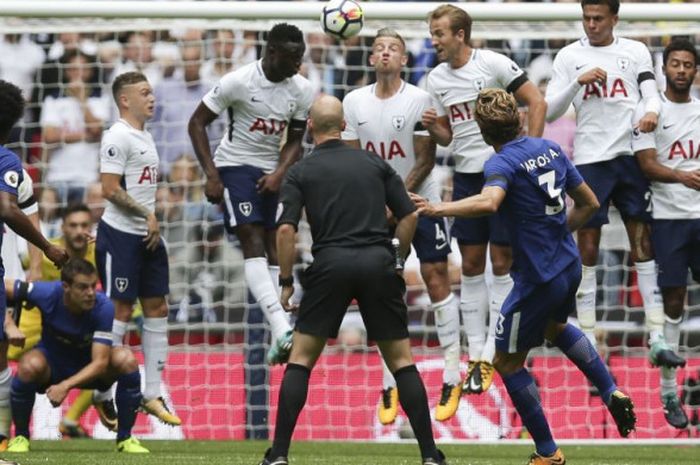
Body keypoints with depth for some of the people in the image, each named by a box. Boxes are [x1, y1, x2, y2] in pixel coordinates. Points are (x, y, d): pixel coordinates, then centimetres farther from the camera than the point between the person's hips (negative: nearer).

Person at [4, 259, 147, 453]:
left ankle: (125, 438, -11)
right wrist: (9, 325, -31)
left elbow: (100, 362, -30)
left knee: (126, 360, -28)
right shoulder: (48, 294, -26)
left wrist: (65, 386, -41)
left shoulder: (103, 306, -27)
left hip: (89, 368, 0)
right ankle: (20, 437, -11)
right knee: (30, 365, -35)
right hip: (52, 362, 0)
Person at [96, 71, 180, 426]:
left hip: (147, 236, 9)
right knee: (120, 310, -6)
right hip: (120, 234, -9)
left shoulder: (145, 136, 16)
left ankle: (152, 394, 13)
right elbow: (110, 189, -19)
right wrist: (148, 215, -17)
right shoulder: (118, 137, -13)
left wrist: (153, 227, 16)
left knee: (157, 309, 9)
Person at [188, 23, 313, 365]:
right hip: (236, 166, -5)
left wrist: (279, 173, -11)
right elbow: (197, 123, -10)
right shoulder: (238, 81, -18)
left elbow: (294, 140, 8)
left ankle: (279, 339, 4)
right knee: (253, 243, -19)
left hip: (272, 172, 5)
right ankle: (282, 329, -33)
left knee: (275, 248, 2)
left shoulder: (301, 90, -4)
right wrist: (211, 176, -16)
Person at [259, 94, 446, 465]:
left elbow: (286, 230, -5)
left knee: (300, 358, 7)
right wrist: (396, 260, 20)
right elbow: (409, 216, 9)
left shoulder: (300, 172, 7)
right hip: (378, 262, 2)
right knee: (401, 360, 9)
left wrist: (286, 281, 4)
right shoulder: (374, 163, 14)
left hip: (330, 266, -2)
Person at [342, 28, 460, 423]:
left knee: (436, 279, -5)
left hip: (420, 201, -3)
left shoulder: (419, 100, -9)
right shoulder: (354, 102, 1)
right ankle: (390, 387, 7)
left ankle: (452, 380, 0)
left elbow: (426, 159, -10)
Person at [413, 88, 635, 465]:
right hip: (569, 266, 8)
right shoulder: (550, 149, 4)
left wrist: (439, 208, -35)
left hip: (537, 278, -8)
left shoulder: (502, 163, -18)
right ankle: (612, 394, 29)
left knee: (507, 362, 10)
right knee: (556, 328, 38)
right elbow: (589, 203, 12)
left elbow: (488, 202, -41)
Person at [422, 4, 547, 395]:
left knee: (501, 263, -3)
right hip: (466, 176, 6)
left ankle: (493, 353, 0)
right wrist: (433, 127, -7)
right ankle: (477, 356, 9)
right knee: (471, 265, 5)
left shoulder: (494, 64, -10)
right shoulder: (437, 79, 8)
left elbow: (537, 102, -7)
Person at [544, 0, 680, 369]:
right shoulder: (569, 57, 6)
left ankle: (657, 339, -2)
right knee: (587, 248, 2)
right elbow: (549, 111, 2)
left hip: (631, 155, 1)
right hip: (589, 159, -1)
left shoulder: (635, 51, 9)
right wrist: (579, 81, -13)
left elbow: (651, 93, 1)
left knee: (643, 245, -1)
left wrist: (652, 111, -22)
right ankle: (587, 338, 7)